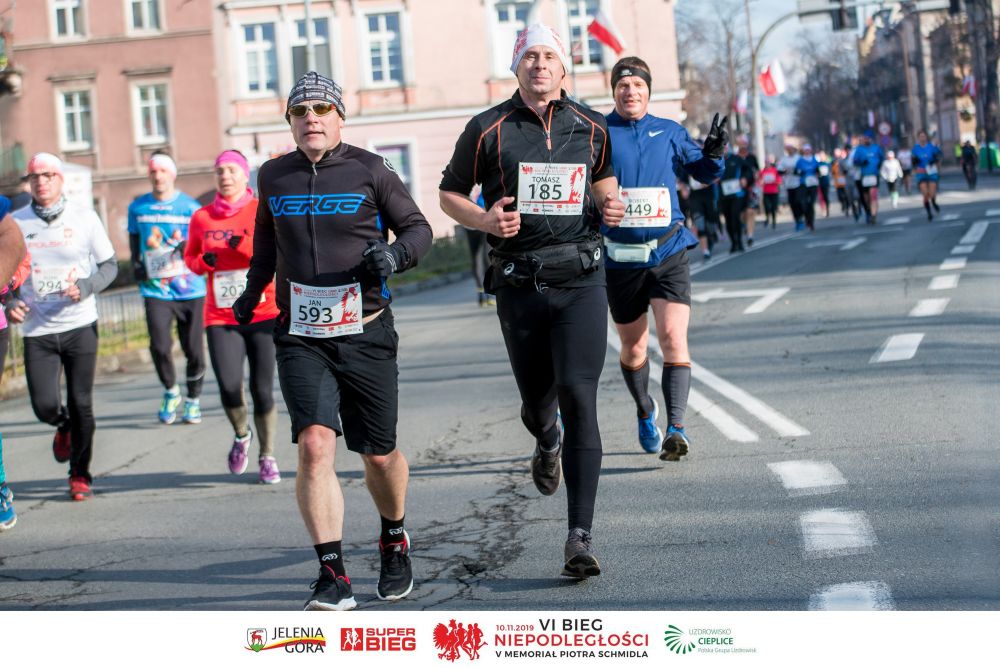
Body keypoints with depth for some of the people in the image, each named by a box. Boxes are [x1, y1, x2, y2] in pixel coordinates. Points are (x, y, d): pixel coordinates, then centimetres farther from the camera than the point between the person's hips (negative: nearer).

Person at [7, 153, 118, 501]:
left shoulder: (83, 217, -1)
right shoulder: (15, 223, 2)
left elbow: (110, 265, 5)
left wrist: (84, 287, -14)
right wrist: (10, 302, -7)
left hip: (79, 325, -1)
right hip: (37, 330, 1)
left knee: (81, 404, 2)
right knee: (45, 405, -7)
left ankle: (80, 475, 20)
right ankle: (64, 427, 31)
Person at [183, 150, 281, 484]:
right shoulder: (202, 218, 8)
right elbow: (190, 258, 20)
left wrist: (247, 246, -22)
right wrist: (203, 261, -3)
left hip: (264, 314, -2)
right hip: (221, 318, 2)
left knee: (262, 389, -1)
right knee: (229, 387, -13)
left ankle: (267, 456, 19)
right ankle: (241, 434, 19)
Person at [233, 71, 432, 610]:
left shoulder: (370, 171, -2)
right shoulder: (273, 177, 8)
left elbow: (418, 227, 5)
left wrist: (394, 254, -15)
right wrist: (252, 291, 30)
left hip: (366, 334, -1)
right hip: (300, 338, 1)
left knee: (379, 455, 7)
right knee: (314, 445, -17)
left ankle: (394, 542, 37)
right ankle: (333, 576, -13)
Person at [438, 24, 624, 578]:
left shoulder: (590, 129, 7)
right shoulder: (488, 130, 1)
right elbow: (449, 194, 9)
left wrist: (609, 205, 3)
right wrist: (484, 220, -11)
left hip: (580, 281, 0)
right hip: (519, 284, 0)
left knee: (578, 398, -14)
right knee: (536, 404, 11)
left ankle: (580, 537, -14)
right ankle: (548, 445, 53)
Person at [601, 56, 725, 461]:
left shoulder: (669, 132, 8)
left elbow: (703, 173, 18)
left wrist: (713, 154, -2)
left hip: (668, 253, 0)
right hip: (620, 258, 0)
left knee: (673, 338, -16)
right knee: (633, 347, 13)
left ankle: (676, 428, -21)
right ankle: (645, 413, 39)